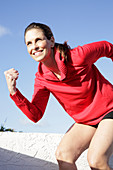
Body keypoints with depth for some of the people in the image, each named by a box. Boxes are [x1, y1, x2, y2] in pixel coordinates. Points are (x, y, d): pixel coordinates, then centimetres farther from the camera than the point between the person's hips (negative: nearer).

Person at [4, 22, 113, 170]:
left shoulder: (78, 56, -24)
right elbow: (36, 115, -7)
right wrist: (14, 92, -19)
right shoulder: (41, 78, -7)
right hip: (85, 121, 5)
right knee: (62, 154, -14)